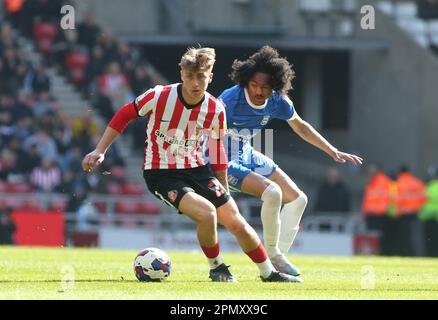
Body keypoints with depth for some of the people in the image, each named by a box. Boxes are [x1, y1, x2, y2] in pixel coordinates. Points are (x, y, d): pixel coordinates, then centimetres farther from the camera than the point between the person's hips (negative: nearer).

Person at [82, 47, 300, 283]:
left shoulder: (215, 110, -8)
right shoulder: (159, 97, -19)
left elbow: (217, 152, 8)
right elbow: (124, 115, -3)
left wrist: (223, 189, 14)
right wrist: (100, 151, -4)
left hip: (197, 169, 4)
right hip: (161, 173, -4)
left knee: (236, 222, -2)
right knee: (207, 213, -26)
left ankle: (269, 273, 18)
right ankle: (216, 267, 1)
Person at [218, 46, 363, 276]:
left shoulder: (277, 102, -8)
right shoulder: (230, 100, -28)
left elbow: (300, 127, 11)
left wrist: (333, 152, 11)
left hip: (247, 156, 8)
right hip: (223, 162, -8)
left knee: (298, 199, 9)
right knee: (272, 192, -28)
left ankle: (278, 257, 16)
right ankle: (272, 257, -11)